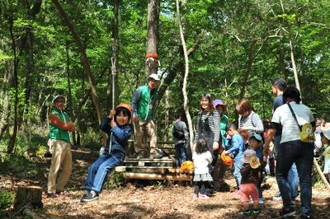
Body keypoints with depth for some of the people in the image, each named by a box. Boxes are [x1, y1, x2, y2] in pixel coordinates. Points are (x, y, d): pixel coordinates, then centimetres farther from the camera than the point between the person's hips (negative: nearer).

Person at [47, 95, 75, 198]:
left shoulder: (65, 115, 24)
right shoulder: (53, 114, 0)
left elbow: (72, 128, 12)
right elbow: (63, 126, -12)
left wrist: (67, 125, -6)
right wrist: (70, 124, 7)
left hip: (67, 143, 8)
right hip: (58, 142, -8)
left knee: (68, 168, 9)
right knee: (55, 167, -11)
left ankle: (59, 188, 19)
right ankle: (50, 191, -8)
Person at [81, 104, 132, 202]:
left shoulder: (127, 129, 1)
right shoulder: (111, 127, 16)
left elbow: (122, 136, -20)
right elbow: (102, 127, -3)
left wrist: (114, 127, -10)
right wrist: (109, 117, -12)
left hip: (118, 155, -6)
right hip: (107, 153, 6)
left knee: (103, 167, -29)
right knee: (93, 167, -14)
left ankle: (95, 192, -32)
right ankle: (88, 190, -14)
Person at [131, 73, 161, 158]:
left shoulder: (155, 94, 13)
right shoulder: (140, 90, -3)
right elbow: (134, 102, -5)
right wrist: (134, 113, -13)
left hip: (149, 119, 4)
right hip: (139, 118, -4)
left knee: (153, 133, -9)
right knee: (139, 136, -1)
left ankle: (153, 152, -9)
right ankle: (140, 152, 9)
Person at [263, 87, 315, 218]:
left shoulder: (281, 109, 10)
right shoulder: (306, 109, 20)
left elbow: (272, 131, 4)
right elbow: (313, 126, 32)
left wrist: (266, 147, 14)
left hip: (288, 143, -3)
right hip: (307, 144, 3)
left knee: (281, 174, 13)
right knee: (305, 179, 7)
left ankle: (289, 207, 6)